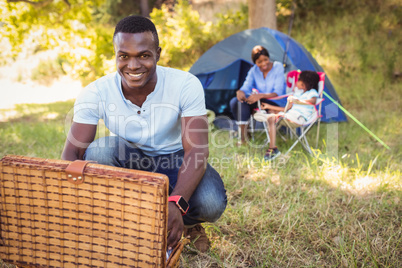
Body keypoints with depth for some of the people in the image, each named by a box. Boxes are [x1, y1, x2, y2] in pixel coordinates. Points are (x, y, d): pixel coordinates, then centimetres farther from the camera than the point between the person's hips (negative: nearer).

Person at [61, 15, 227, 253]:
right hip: (128, 163, 2)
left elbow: (196, 149, -31)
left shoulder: (186, 85, -25)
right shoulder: (96, 94, -20)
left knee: (212, 204, -32)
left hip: (174, 161, -1)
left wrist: (176, 204, -48)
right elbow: (72, 153, -21)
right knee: (99, 151, -33)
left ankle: (184, 223, 5)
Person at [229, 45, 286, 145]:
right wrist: (240, 92, -31)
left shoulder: (278, 67, -10)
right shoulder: (254, 70, 5)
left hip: (275, 103, -5)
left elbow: (278, 93, -19)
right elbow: (246, 87, -4)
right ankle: (243, 136, -22)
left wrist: (261, 95, -36)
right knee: (235, 102, -21)